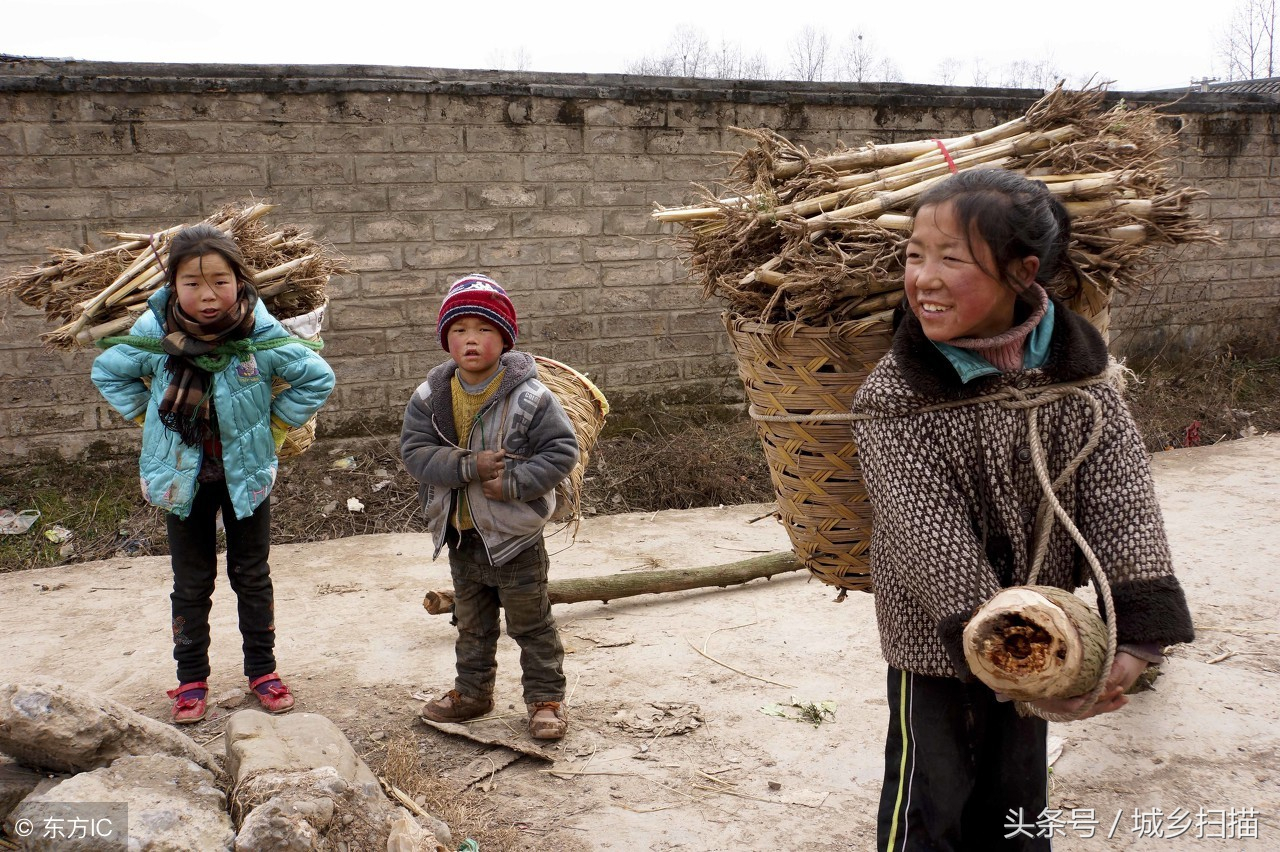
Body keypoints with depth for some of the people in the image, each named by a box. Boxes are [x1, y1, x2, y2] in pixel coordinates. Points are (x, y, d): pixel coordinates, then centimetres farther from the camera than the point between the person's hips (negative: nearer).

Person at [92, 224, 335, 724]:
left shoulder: (262, 334, -18)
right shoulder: (153, 335, -13)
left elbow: (318, 378, -6)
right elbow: (107, 372, 7)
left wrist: (275, 424, -6)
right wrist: (147, 418, 1)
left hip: (246, 473, -1)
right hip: (182, 477, 1)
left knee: (252, 576, 13)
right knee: (191, 584, 13)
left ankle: (261, 670, 28)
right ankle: (191, 679, 28)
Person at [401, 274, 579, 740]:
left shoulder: (529, 396, -17)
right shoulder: (431, 395, -6)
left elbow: (562, 450, -16)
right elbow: (414, 450, -12)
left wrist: (514, 482, -25)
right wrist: (469, 467, -25)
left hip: (515, 534, -4)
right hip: (461, 533, 5)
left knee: (531, 623, 9)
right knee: (471, 622, 22)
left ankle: (546, 697, 24)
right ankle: (472, 691, 40)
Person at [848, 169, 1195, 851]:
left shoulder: (1076, 371, -10)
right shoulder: (896, 397, -21)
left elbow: (1122, 500, -13)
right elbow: (931, 544, -23)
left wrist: (1137, 635, -23)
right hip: (937, 640, -3)